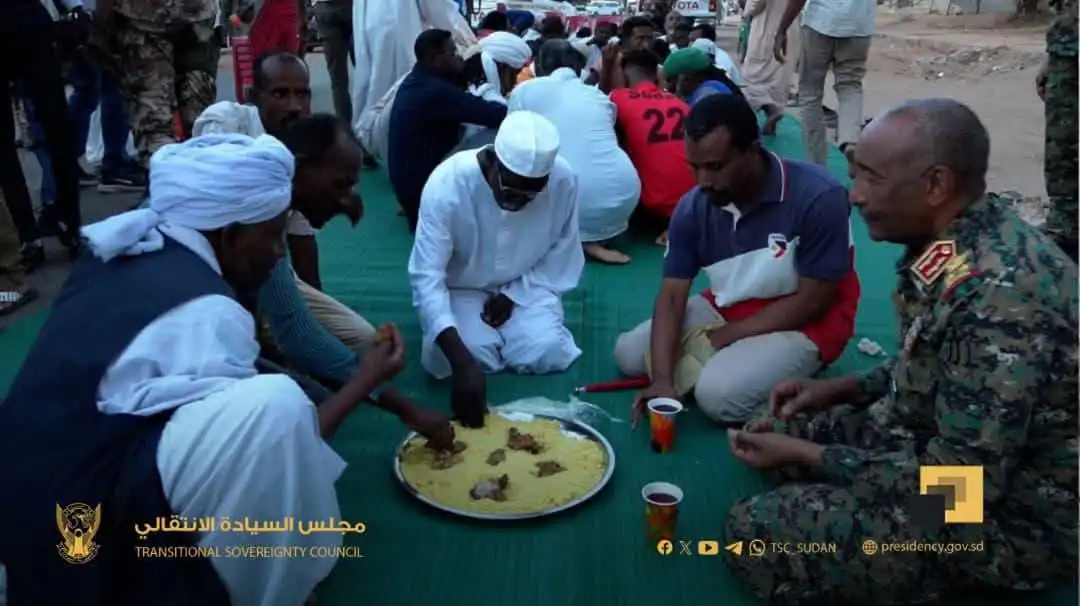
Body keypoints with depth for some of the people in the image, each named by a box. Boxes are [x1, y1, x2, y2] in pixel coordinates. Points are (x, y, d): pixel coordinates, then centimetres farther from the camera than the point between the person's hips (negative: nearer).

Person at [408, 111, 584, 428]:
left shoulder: (564, 180, -23)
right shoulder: (447, 182, -31)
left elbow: (562, 252, -4)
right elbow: (426, 276, -33)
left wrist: (514, 294, -16)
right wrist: (462, 362, -43)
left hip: (527, 286, 2)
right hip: (462, 289, -1)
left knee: (547, 353, -23)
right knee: (460, 357, -26)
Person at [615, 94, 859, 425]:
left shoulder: (818, 196, -27)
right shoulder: (693, 207, -13)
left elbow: (814, 301, -21)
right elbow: (672, 295, -14)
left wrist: (726, 336, -19)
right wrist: (663, 379, -28)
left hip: (804, 323, -5)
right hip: (726, 308, 6)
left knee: (719, 394, -29)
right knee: (629, 354, -2)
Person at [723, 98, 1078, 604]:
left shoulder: (999, 297, -33)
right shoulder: (962, 242, -3)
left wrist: (805, 456, -21)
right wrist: (843, 389, 4)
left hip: (1004, 514, -9)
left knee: (753, 531, -17)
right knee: (776, 429, 12)